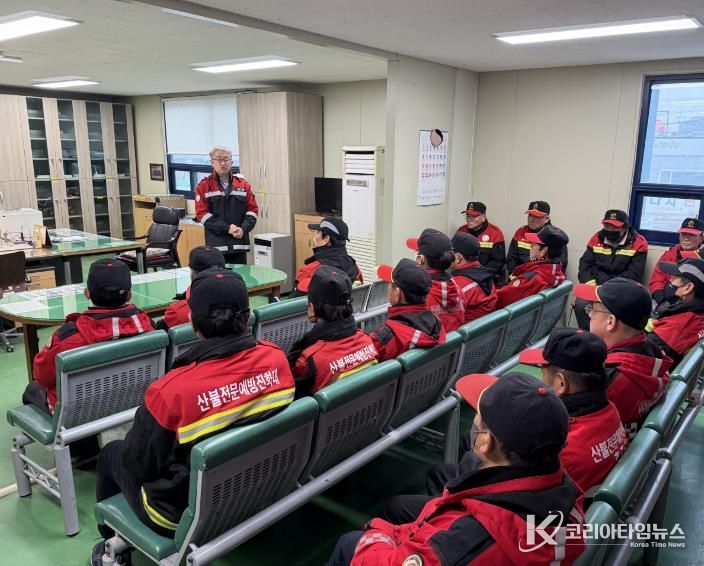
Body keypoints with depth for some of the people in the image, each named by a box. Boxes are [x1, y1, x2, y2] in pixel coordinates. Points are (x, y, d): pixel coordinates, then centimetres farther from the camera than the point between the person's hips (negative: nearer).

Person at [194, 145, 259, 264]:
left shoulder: (243, 184, 9)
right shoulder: (204, 186, 2)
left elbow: (253, 209, 7)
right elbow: (201, 213, -6)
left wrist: (243, 229, -10)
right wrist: (226, 228, -14)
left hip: (239, 243, 3)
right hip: (216, 245, -2)